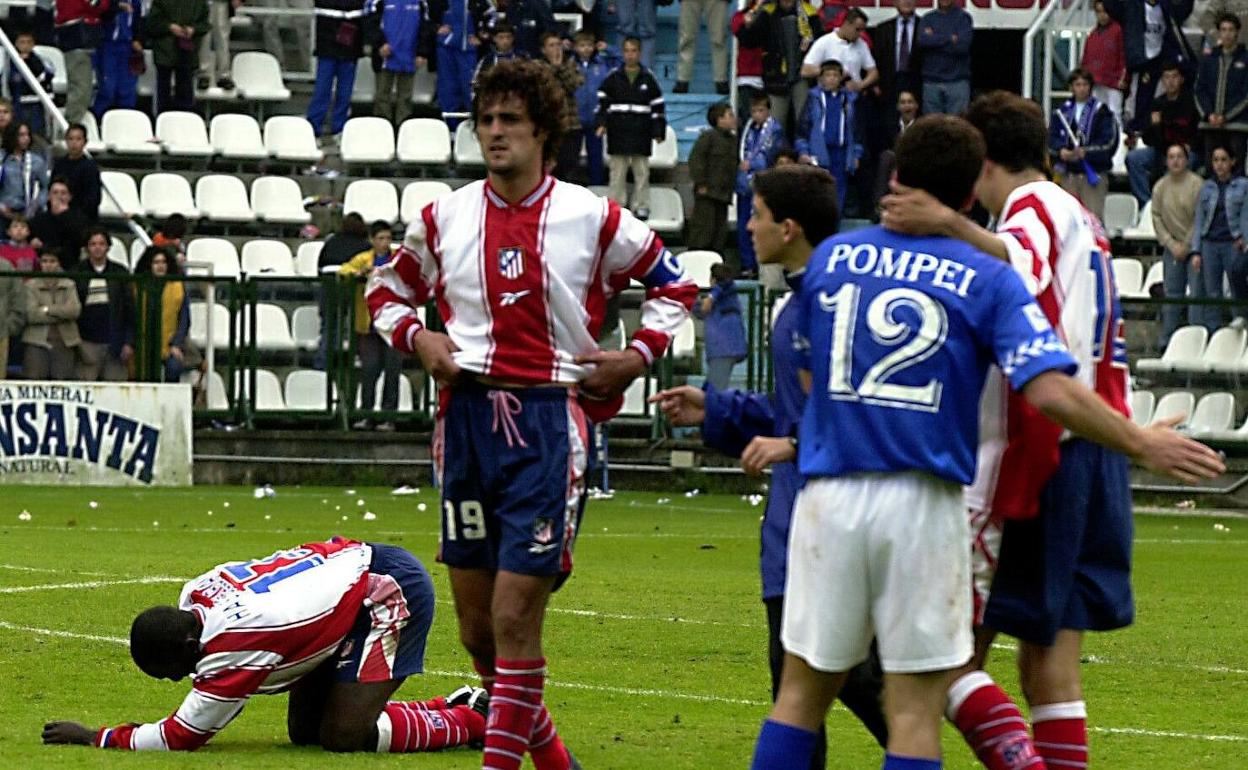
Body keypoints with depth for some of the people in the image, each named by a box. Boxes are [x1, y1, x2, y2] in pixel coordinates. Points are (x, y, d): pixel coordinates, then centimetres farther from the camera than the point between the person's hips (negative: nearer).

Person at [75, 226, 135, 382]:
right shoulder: (77, 274, 7)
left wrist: (129, 342, 0)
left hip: (115, 343, 1)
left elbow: (130, 309, 8)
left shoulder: (120, 273, 9)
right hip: (88, 343, -1)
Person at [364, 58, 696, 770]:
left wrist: (639, 355, 0)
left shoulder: (593, 218, 0)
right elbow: (387, 288, 22)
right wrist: (415, 336, 3)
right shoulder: (446, 217, 8)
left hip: (551, 423, -4)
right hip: (467, 415, 4)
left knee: (515, 616, -12)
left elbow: (675, 283, 13)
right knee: (476, 625, 7)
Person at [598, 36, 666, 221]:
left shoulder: (648, 79, 4)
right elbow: (603, 102, 6)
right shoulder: (613, 78, 3)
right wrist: (602, 123, -7)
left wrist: (658, 131, 3)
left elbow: (658, 107, 7)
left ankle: (641, 207, 10)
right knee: (617, 173, 2)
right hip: (618, 135, 0)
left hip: (641, 135, 0)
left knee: (641, 172, 4)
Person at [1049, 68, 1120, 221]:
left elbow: (1109, 142, -6)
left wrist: (1086, 152, -17)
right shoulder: (1062, 111, 10)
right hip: (1068, 173, 4)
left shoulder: (1101, 111, 0)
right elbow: (1051, 138, 7)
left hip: (1094, 173, -4)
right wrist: (1061, 151, -13)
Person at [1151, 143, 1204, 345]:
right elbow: (1156, 217, 6)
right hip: (1172, 248, 4)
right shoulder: (1160, 187, 6)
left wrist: (1187, 245, -10)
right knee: (1171, 294, 7)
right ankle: (1167, 339, 13)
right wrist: (1172, 244, -3)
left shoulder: (1197, 184, -8)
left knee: (1197, 293, -8)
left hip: (1194, 247, -4)